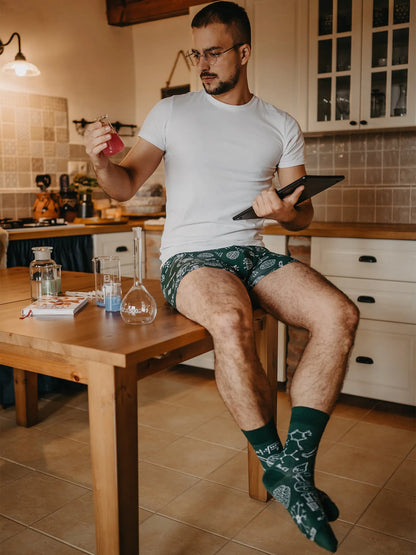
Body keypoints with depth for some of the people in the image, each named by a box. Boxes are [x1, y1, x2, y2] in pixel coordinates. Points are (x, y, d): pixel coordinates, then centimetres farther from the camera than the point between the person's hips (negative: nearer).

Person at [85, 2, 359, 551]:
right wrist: (102, 162, -20)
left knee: (341, 314, -23)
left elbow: (304, 214, 11)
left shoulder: (281, 126, 13)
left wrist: (286, 211, -13)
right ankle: (276, 463, -14)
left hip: (254, 253, 4)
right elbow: (126, 185, 3)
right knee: (232, 322, -37)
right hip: (190, 257, -3)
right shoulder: (173, 112, 8)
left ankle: (297, 464, -14)